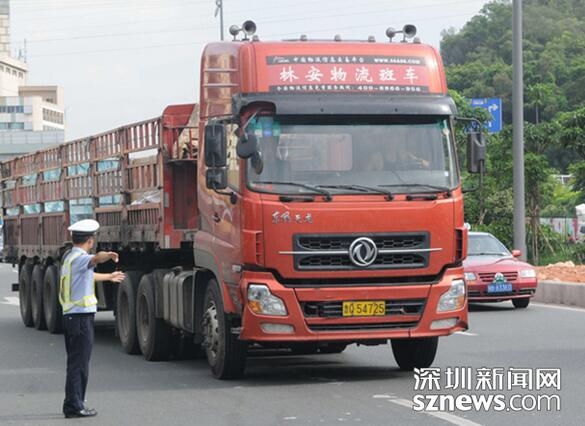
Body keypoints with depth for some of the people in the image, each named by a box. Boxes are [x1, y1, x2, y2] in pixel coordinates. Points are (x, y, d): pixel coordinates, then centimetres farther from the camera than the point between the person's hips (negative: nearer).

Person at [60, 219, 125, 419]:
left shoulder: (69, 258, 19)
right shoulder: (79, 258, -11)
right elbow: (96, 258, -37)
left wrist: (109, 277, 54)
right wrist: (109, 255, -55)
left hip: (69, 315, 10)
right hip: (81, 316, -10)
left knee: (75, 362, 16)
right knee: (79, 363, -7)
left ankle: (73, 404, 22)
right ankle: (74, 406, -6)